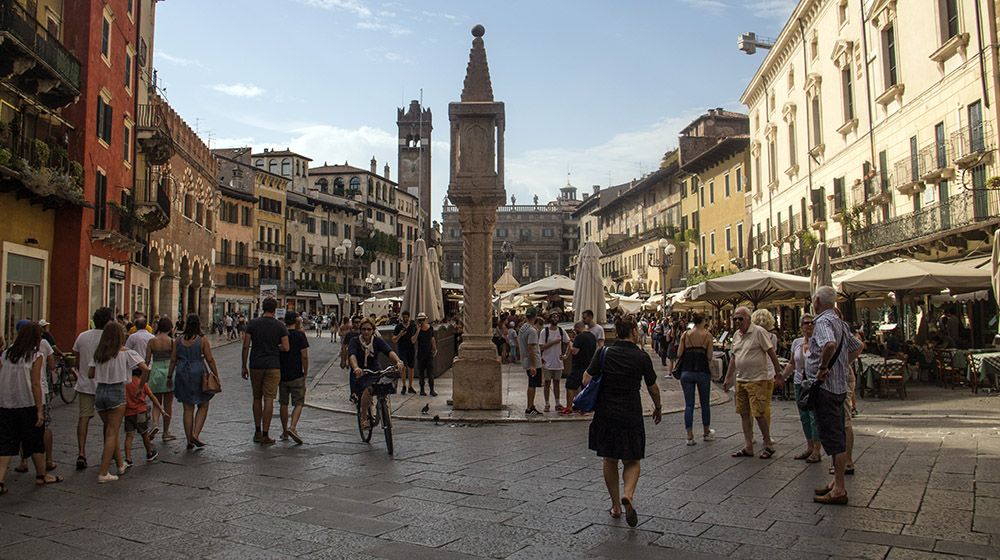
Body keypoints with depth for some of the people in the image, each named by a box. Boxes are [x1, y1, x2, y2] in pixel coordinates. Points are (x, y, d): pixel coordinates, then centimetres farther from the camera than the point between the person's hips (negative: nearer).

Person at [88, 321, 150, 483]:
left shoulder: (98, 353, 7)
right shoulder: (126, 352, -6)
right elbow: (145, 369, -11)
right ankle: (103, 473, -2)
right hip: (116, 392, -5)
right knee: (112, 433, 0)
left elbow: (90, 374, 9)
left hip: (100, 392, 5)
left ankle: (121, 464, 30)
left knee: (109, 430, 18)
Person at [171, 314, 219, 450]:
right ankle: (195, 434, -3)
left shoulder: (179, 340, 3)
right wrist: (216, 376, 0)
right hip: (198, 374, -4)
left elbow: (173, 360, 5)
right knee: (203, 406, 11)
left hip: (182, 375, 4)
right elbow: (210, 360, -7)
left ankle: (189, 441, 13)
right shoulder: (203, 340, -8)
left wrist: (170, 376, 15)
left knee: (188, 408, 10)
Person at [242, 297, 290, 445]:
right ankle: (265, 435, -1)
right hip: (273, 366, -2)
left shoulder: (253, 324, 0)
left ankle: (257, 432, 19)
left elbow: (246, 346, -3)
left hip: (255, 366, 2)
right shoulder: (279, 326, -3)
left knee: (257, 398, 15)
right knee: (269, 400, 0)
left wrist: (244, 366, 4)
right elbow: (286, 348, -7)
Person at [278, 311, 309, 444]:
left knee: (283, 404, 13)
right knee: (298, 403, 1)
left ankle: (284, 432, 19)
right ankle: (292, 427, -19)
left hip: (282, 374, 4)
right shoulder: (300, 335, -8)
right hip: (297, 375, -4)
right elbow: (304, 356, -10)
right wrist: (305, 372, 1)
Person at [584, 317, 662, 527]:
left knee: (610, 460, 15)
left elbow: (586, 380, -6)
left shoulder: (604, 352, -3)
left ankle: (615, 506, 22)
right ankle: (628, 494, -17)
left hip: (605, 413, 2)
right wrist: (658, 408, 21)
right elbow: (653, 388, 4)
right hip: (631, 414, -2)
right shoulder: (642, 357, -5)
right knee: (632, 461, 10)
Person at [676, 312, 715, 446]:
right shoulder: (708, 335, -4)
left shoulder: (685, 335, 0)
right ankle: (706, 433, 29)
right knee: (705, 404, 16)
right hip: (703, 372, -1)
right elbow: (709, 356, -8)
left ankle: (690, 436, 4)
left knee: (689, 404, 5)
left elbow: (679, 354, -2)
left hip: (686, 372, 1)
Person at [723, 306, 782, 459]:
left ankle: (769, 445, 13)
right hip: (741, 380, 7)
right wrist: (728, 378, 19)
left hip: (758, 380, -7)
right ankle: (748, 447, 16)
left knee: (759, 414, -5)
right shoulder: (737, 335, 12)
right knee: (744, 413, 9)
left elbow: (771, 352, -9)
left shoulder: (759, 332, -10)